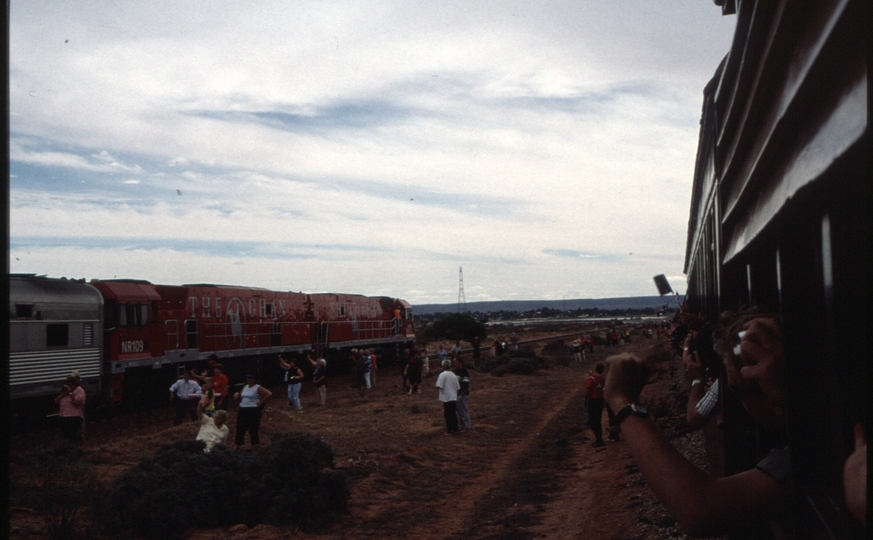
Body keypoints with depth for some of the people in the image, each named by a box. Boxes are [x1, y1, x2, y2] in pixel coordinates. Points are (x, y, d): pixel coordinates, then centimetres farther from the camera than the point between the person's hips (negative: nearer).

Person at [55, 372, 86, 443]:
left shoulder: (79, 390, 0)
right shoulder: (65, 390, 22)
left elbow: (77, 401, -17)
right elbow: (56, 401, 16)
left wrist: (70, 393, -10)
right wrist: (63, 394, 2)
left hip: (75, 416, -7)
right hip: (63, 416, 7)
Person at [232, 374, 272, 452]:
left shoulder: (258, 388, -8)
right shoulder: (245, 387, 14)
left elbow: (269, 393, -20)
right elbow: (241, 398, 26)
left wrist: (260, 403, -16)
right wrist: (237, 397, 2)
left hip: (253, 411, -7)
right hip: (242, 410, 7)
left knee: (253, 430, 0)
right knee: (240, 430, 9)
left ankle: (254, 450, 11)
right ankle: (234, 451, 14)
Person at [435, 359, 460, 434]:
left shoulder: (442, 375, -12)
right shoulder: (454, 375, 6)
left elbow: (439, 386, -19)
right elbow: (458, 387, 9)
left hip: (446, 398, -5)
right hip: (454, 398, 5)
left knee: (448, 415, 2)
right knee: (454, 414, 14)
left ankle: (449, 430, 5)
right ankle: (455, 429, 19)